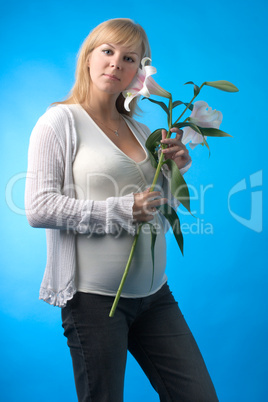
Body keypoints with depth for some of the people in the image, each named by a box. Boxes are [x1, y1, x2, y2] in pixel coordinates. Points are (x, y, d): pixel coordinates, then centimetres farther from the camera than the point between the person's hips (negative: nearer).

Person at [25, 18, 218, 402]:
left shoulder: (141, 131, 13)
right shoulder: (60, 121, -5)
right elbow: (39, 208, -15)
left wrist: (173, 171, 0)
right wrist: (122, 210, -17)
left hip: (154, 292, 6)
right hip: (94, 295, -6)